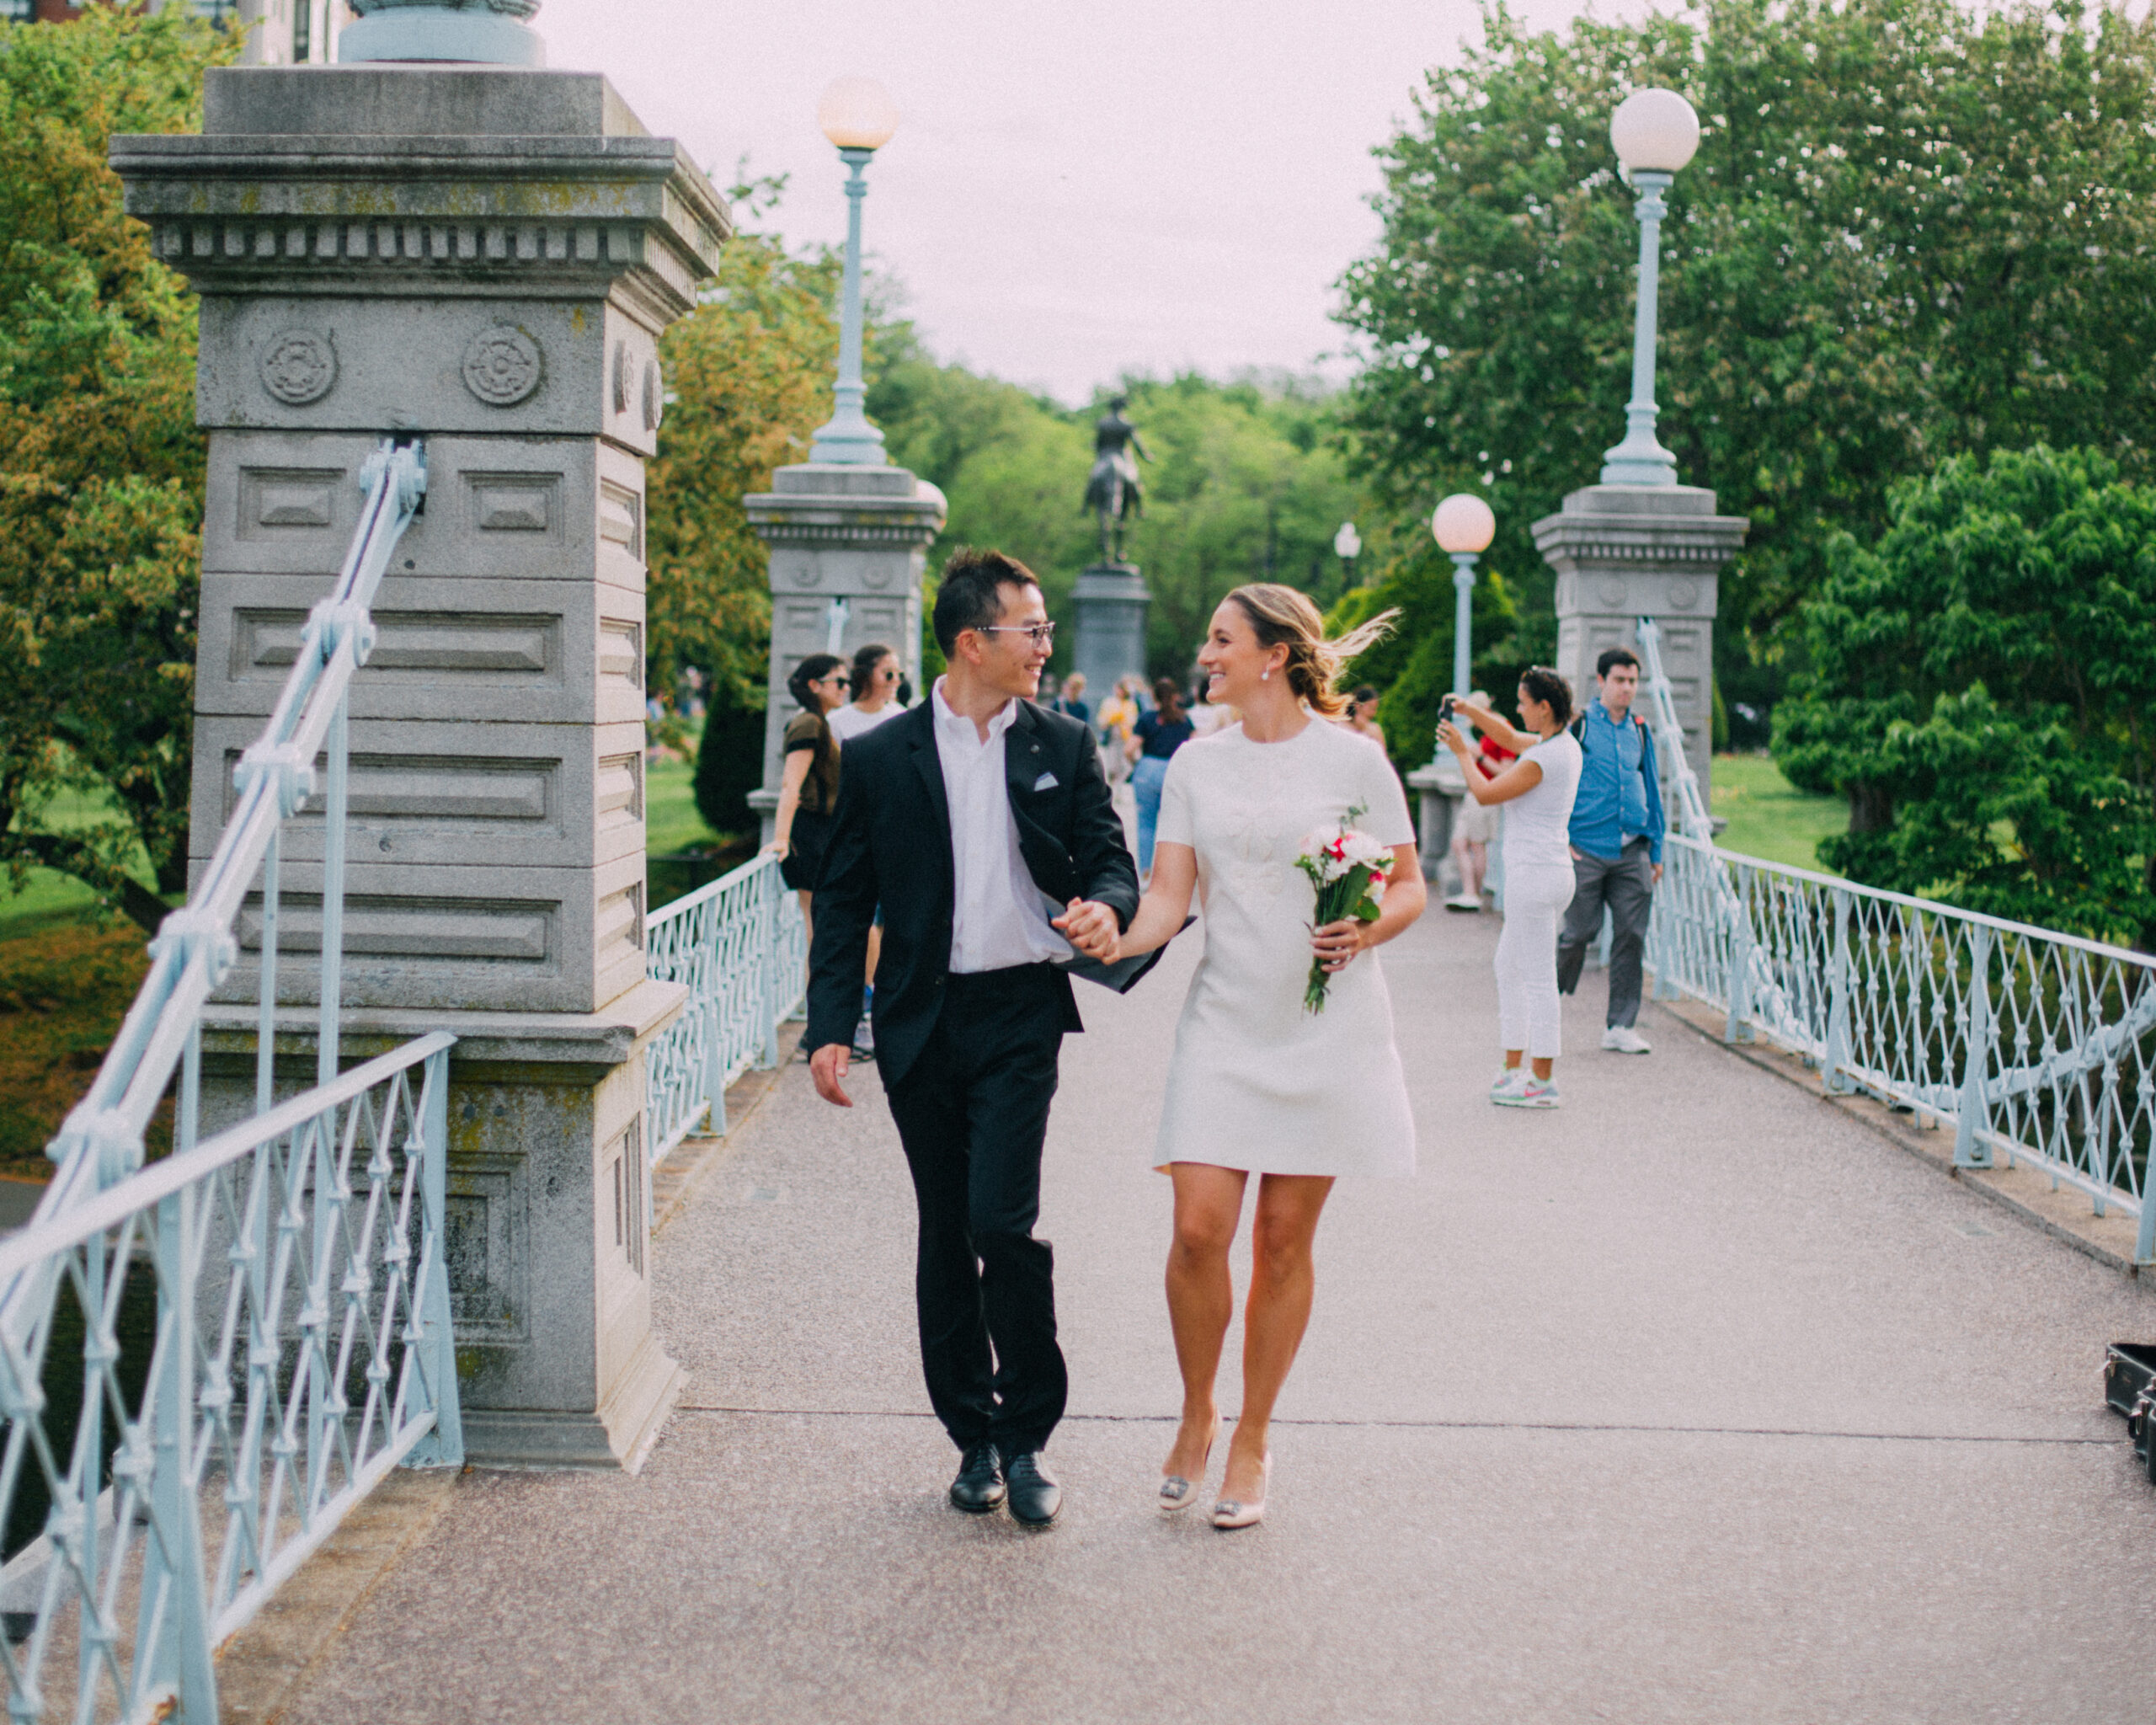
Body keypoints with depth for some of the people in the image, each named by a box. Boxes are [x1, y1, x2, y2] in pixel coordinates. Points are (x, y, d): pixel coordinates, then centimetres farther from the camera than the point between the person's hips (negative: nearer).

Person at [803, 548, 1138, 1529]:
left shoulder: (1064, 748, 6)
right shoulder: (879, 759, 2)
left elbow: (1108, 858, 8)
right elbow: (844, 899, 5)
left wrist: (1105, 906, -17)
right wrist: (830, 1026, -3)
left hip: (1019, 1014, -1)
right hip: (920, 1022, 1)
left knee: (1002, 1222, -13)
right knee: (945, 1235, 8)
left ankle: (1025, 1437, 3)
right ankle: (973, 1436, 22)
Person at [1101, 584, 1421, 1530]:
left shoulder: (1352, 759, -1)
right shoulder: (1196, 764, 8)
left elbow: (1408, 887, 4)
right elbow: (1168, 895, 2)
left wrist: (1368, 932, -16)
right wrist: (1117, 940, -18)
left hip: (1327, 1021, -2)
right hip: (1226, 1017, 2)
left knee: (1285, 1239, 3)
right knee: (1199, 1226, -9)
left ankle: (1251, 1438, 19)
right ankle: (1196, 1414, 16)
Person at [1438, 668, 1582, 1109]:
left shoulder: (1545, 758, -18)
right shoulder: (1564, 745, 11)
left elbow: (1486, 794, -12)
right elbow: (1511, 738, 28)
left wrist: (1462, 752, 1)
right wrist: (1471, 710, 18)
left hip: (1534, 873, -10)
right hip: (1551, 871, 10)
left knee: (1538, 978, -5)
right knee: (1508, 968, 19)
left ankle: (1542, 1082, 0)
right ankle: (1515, 1069, 25)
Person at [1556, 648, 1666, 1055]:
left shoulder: (1640, 731, 13)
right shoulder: (1578, 726, 0)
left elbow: (1652, 790, 19)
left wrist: (1656, 851, 15)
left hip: (1632, 851, 4)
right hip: (1586, 849, -4)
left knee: (1631, 937, 0)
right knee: (1580, 932, -3)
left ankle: (1620, 1026, 6)